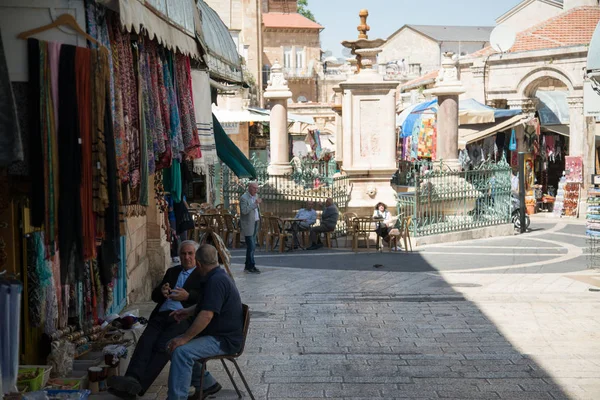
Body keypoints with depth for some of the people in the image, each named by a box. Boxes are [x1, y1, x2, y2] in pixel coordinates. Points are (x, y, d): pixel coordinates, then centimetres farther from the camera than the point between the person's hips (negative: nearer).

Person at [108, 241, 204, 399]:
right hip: (161, 315, 5)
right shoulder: (172, 272, 29)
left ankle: (139, 386, -41)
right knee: (144, 342, -25)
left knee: (162, 345, -30)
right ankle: (132, 379, -43)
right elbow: (155, 296, 25)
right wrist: (161, 292, 1)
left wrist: (188, 296, -16)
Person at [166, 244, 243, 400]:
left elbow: (206, 315, -29)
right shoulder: (218, 276, 12)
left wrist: (184, 338, -25)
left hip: (224, 340, -11)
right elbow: (206, 305, 29)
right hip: (219, 333, 11)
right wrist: (188, 311, 14)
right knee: (174, 345, 12)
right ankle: (207, 384, 21)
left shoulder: (216, 281, -21)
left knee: (181, 352, -26)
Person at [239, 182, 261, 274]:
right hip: (248, 225, -9)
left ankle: (248, 266, 20)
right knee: (251, 246, -9)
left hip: (255, 223, 9)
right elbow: (244, 211, -27)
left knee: (252, 246, 12)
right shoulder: (244, 198, -15)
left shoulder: (256, 195, 12)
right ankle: (251, 267, -2)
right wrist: (255, 203, -28)